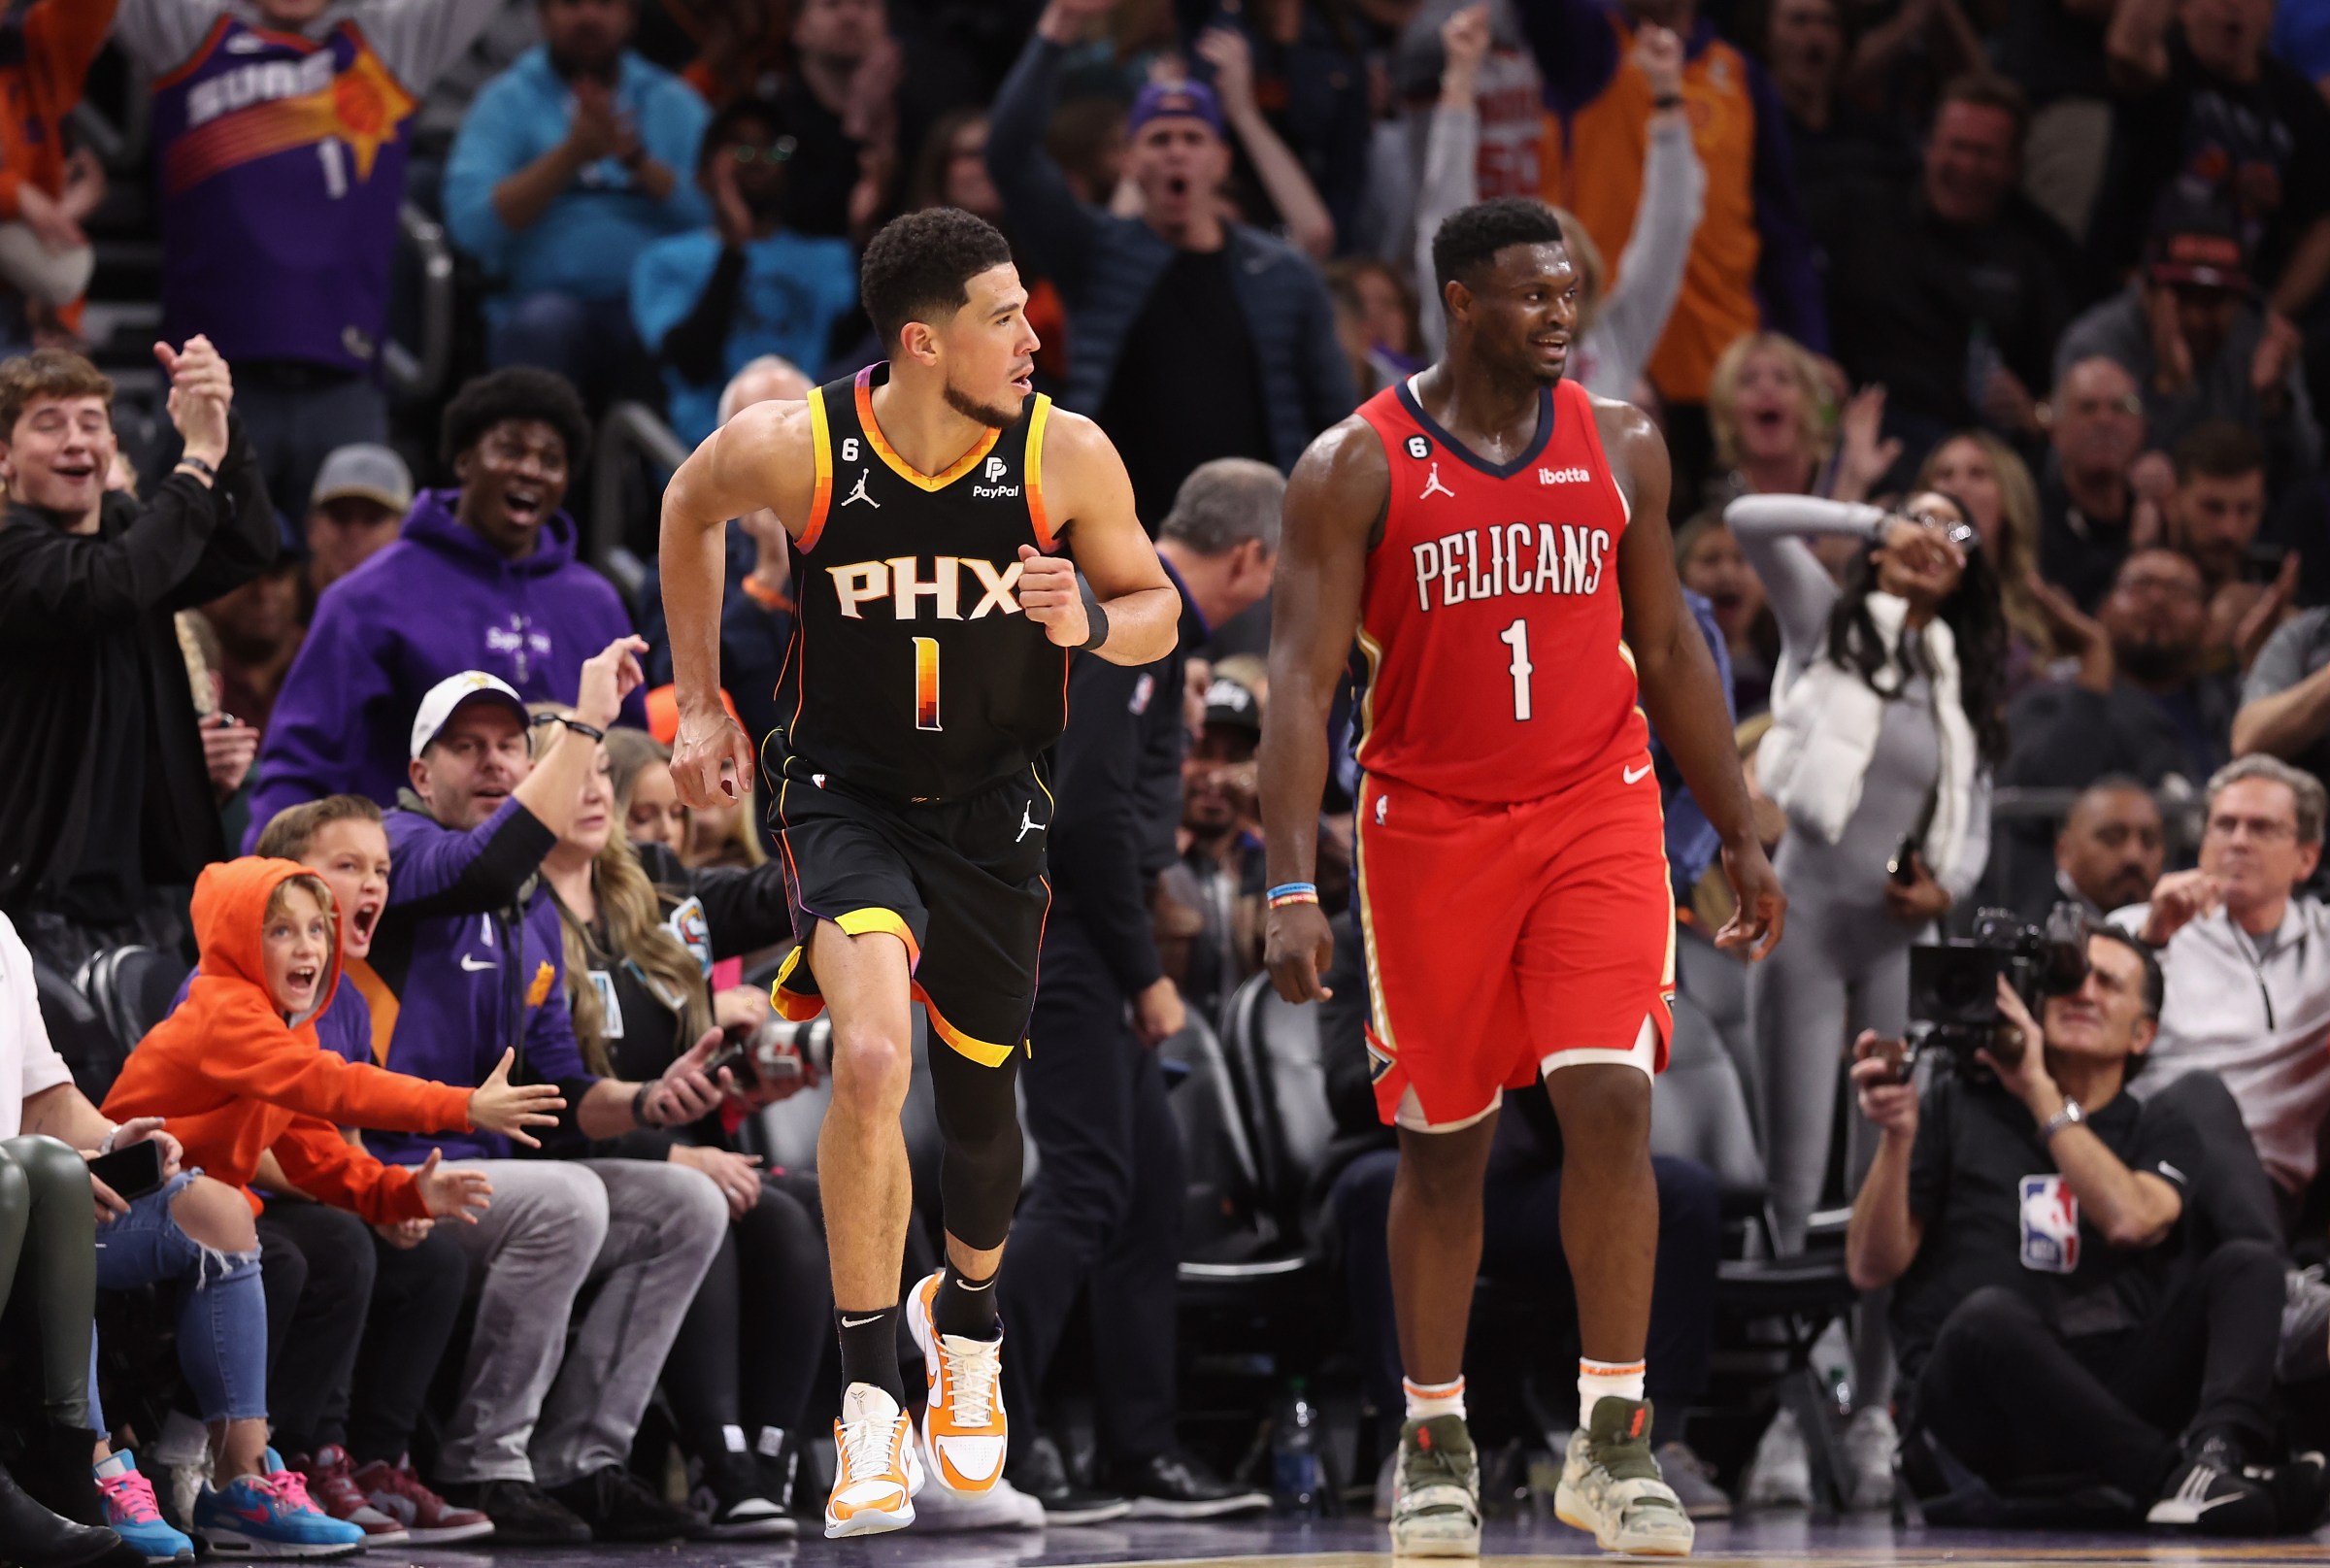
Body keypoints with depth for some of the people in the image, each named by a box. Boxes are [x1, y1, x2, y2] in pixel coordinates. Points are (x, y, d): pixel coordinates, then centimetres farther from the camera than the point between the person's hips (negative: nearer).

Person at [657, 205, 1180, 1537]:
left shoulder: (1066, 455, -14)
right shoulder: (794, 449, -17)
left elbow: (1156, 609, 0)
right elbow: (690, 507, 7)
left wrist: (1089, 619, -23)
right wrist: (702, 703, 8)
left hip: (995, 812, 2)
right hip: (848, 798, -2)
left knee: (978, 1099, 16)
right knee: (871, 1058, -26)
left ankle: (967, 1319, 50)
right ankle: (870, 1401, -15)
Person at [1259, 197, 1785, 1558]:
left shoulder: (1621, 447, 3)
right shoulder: (1357, 468, -7)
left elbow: (1669, 652, 13)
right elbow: (1304, 684, -10)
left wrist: (1742, 835, 12)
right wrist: (1292, 889, -19)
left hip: (1597, 813, 1)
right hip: (1430, 826, -1)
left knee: (1612, 1101, -14)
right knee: (1445, 1142, 8)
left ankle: (1613, 1439, -9)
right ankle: (1436, 1442, 23)